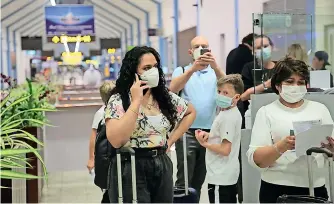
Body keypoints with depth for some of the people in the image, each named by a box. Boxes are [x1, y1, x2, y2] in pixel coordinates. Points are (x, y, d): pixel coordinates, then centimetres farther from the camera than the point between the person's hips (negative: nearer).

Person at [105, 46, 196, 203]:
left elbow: (191, 112, 23)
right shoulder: (118, 101, -10)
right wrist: (136, 101, -22)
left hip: (162, 167, 5)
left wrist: (171, 140, 9)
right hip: (131, 169, -5)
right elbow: (116, 141, -25)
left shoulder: (165, 97, 6)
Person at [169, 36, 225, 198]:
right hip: (187, 131, -2)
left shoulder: (215, 72, 9)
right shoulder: (182, 71, 6)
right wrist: (193, 68, -29)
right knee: (184, 179, -7)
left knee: (199, 179, 11)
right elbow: (173, 89, -15)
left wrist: (215, 66, -29)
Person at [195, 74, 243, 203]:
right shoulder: (233, 113, 9)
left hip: (220, 177, -10)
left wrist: (204, 143, -12)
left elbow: (225, 149, -25)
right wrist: (209, 135, 3)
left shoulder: (227, 117, -22)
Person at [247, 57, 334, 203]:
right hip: (277, 190, -2)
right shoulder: (266, 112, 1)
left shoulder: (319, 109, 8)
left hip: (315, 187, 2)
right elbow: (256, 159, -7)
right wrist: (281, 146, -24)